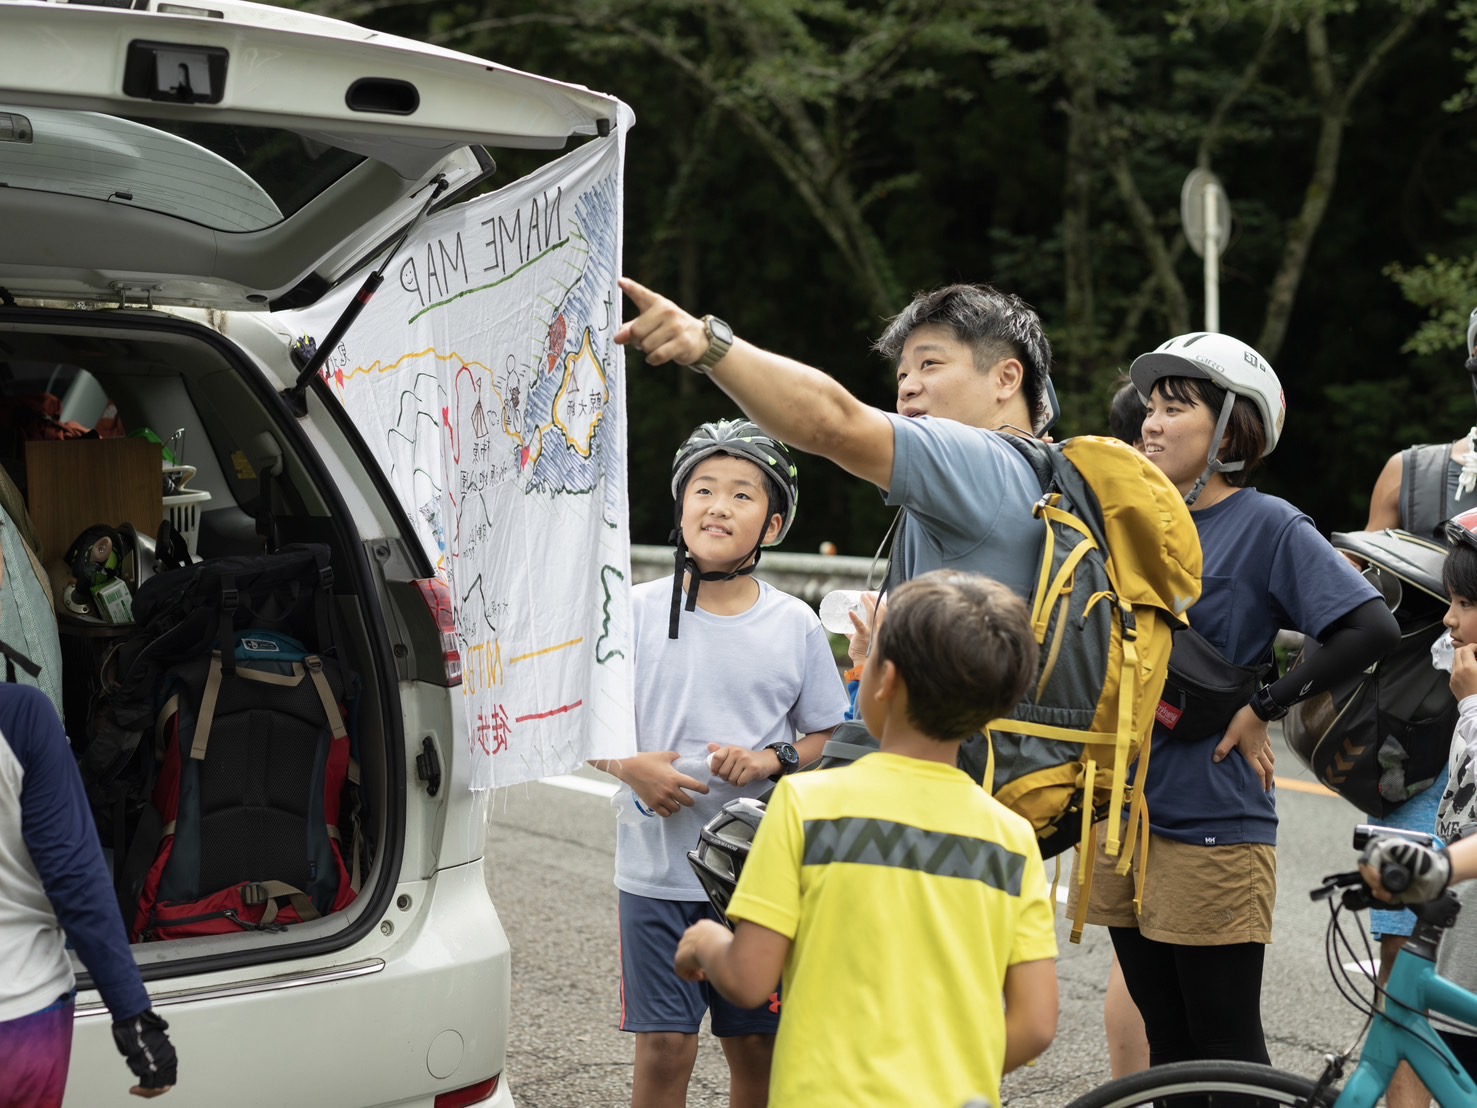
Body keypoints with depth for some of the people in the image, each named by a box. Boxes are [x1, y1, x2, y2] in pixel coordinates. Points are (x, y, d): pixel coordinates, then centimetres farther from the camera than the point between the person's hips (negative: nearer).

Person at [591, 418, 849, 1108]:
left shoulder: (795, 625, 1)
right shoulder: (638, 611, -1)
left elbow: (828, 737, 8)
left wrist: (774, 760, -11)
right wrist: (630, 768, -13)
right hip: (658, 872, -1)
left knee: (756, 1049, 9)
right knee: (664, 1050, 0)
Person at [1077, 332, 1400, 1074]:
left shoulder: (1267, 524, -9)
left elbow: (1373, 629, -19)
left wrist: (1263, 710, -15)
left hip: (1211, 827, -6)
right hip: (1124, 814, 6)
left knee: (1225, 1051, 1)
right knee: (1167, 1040, 15)